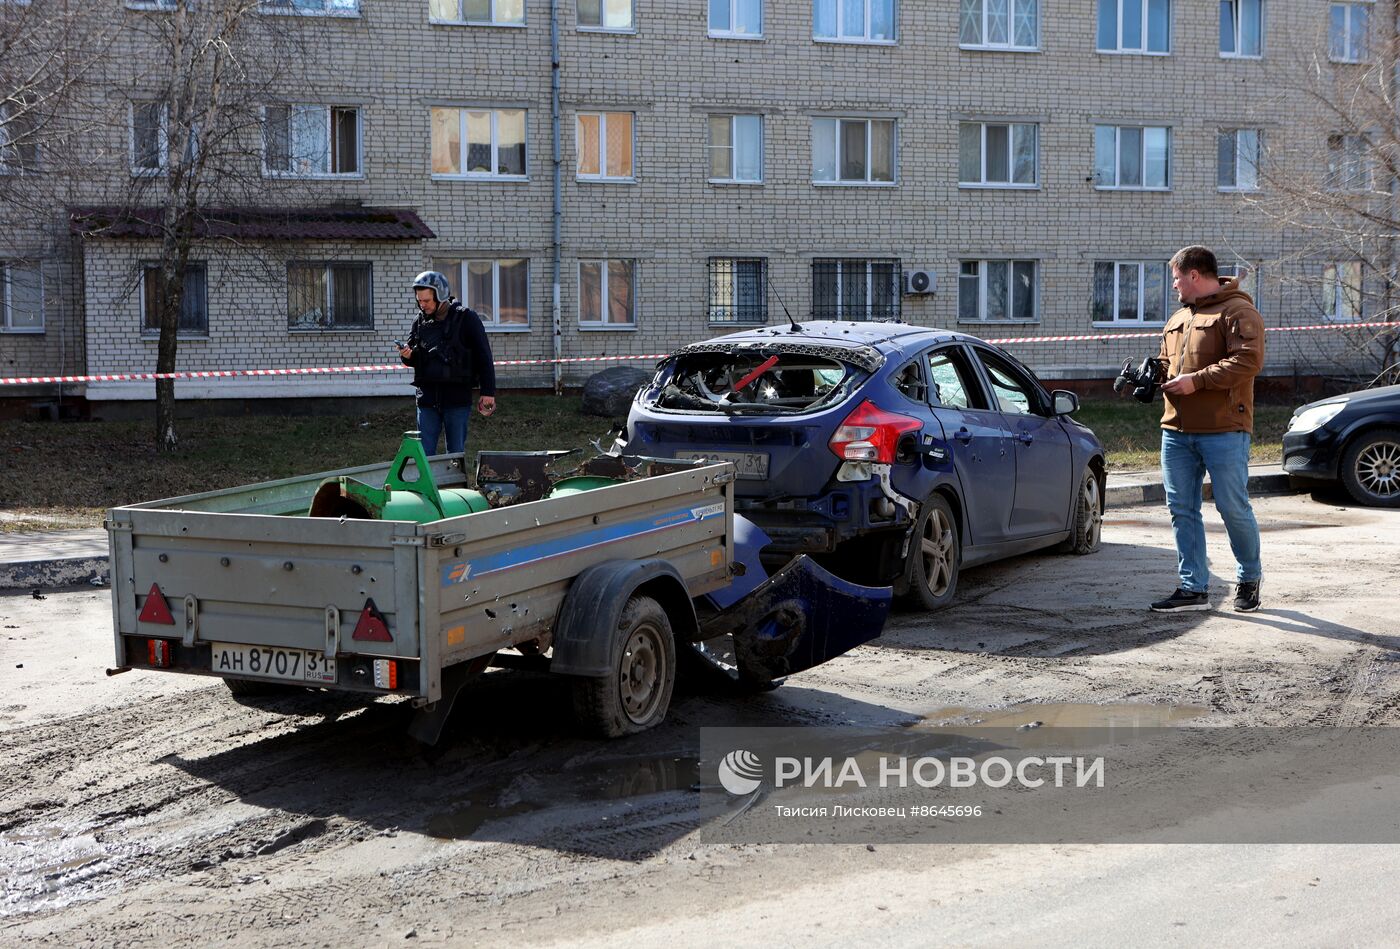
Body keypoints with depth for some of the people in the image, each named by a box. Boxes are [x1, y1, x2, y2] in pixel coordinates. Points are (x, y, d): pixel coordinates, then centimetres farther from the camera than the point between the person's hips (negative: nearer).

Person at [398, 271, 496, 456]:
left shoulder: (466, 319, -4)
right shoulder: (420, 321, 9)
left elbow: (483, 357, -3)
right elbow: (415, 360, 19)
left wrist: (488, 393, -8)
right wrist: (408, 355, -6)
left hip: (457, 398, -4)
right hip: (427, 397, 4)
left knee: (456, 453, 3)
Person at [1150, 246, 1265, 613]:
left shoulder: (1237, 311, -6)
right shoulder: (1178, 318, 20)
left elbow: (1249, 360, -18)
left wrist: (1197, 380, -20)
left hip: (1223, 431, -8)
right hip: (1176, 430, 8)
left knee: (1233, 507, -2)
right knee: (1182, 510, 5)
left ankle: (1250, 576, 20)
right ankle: (1193, 588, 10)